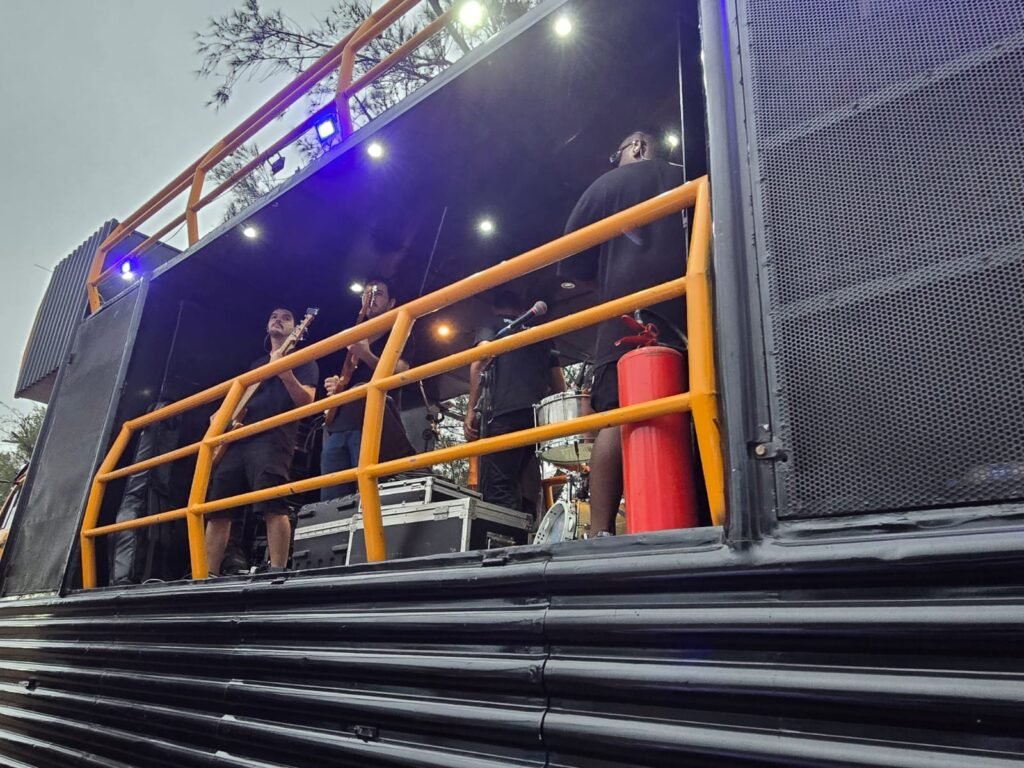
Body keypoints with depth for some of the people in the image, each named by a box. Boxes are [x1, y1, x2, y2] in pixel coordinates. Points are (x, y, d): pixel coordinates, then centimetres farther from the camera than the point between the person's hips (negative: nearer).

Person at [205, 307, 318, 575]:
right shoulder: (256, 364, 31)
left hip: (273, 437, -7)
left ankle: (277, 572, -23)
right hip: (238, 439, 7)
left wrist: (283, 370, -16)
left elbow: (306, 402, -4)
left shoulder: (302, 361, 11)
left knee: (272, 505, -22)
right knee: (216, 509, -1)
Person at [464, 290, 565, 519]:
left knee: (497, 489, -13)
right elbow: (559, 387, 24)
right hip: (539, 416, 5)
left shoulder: (492, 327, 17)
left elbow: (480, 360, -4)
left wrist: (471, 410, -5)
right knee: (528, 491, 4)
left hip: (506, 414, -5)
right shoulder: (541, 335, 30)